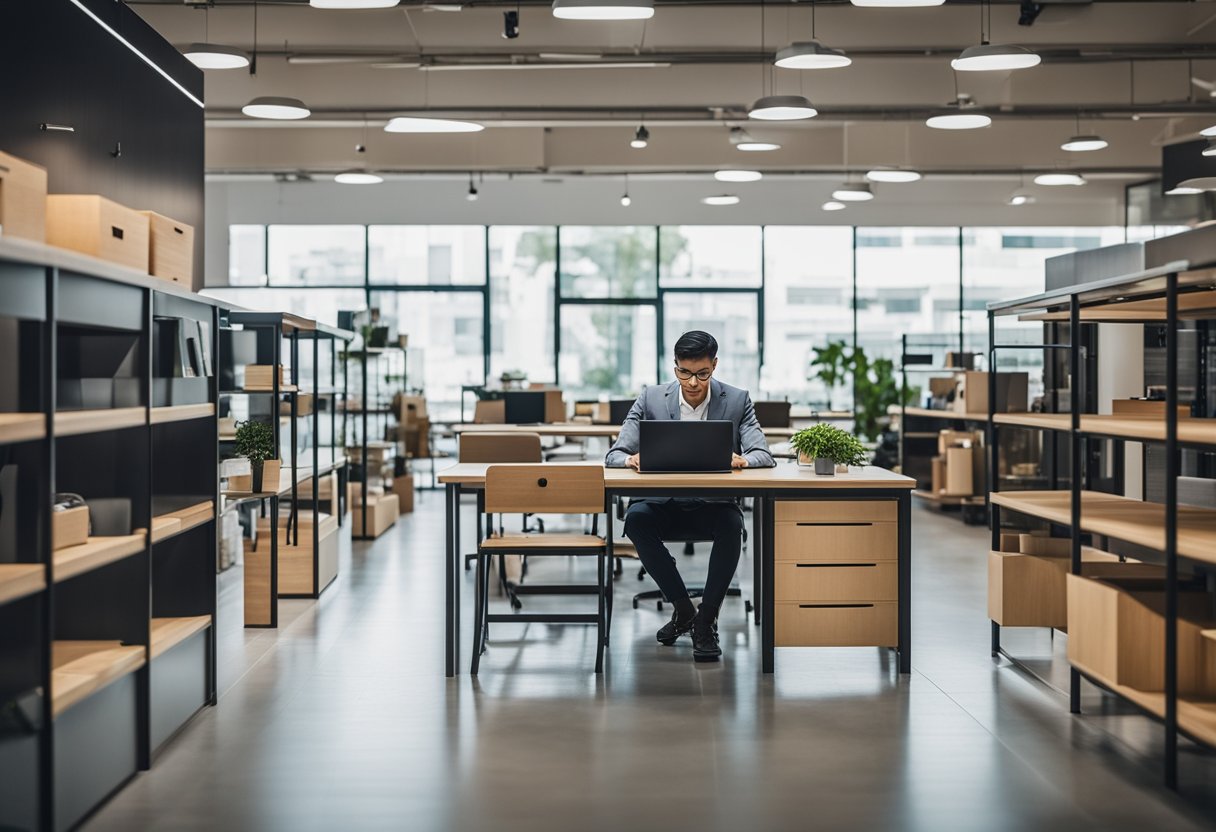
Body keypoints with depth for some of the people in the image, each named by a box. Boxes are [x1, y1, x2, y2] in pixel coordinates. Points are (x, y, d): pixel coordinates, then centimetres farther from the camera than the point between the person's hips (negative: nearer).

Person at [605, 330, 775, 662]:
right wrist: (632, 459, -30)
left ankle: (706, 620, -17)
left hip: (713, 506, -1)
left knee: (731, 524, -34)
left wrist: (742, 460, -34)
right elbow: (614, 455, -4)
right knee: (636, 518, -31)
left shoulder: (737, 400, -1)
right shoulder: (651, 399, -1)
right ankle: (682, 609, -13)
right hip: (663, 504, 1)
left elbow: (763, 455, -9)